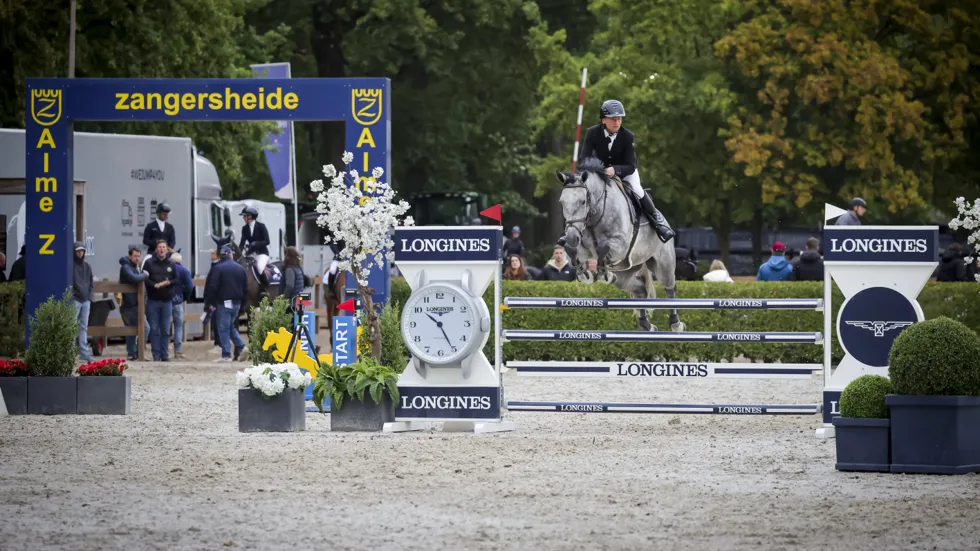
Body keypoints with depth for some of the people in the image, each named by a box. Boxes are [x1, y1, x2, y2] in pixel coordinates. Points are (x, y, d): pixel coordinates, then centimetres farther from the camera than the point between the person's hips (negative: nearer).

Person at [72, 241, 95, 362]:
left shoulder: (87, 267, 16)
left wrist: (90, 298, 10)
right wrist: (71, 297, -14)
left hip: (85, 300, 6)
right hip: (75, 300, -6)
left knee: (84, 327, 6)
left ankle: (84, 353, 7)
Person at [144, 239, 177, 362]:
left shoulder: (171, 264, 8)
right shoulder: (149, 263, 0)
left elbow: (176, 279, 9)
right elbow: (144, 278, -4)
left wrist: (169, 283, -11)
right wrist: (155, 285, -17)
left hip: (167, 300, 2)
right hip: (153, 300, -2)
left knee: (166, 329, 4)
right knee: (154, 329, 0)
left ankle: (165, 354, 10)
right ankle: (156, 354, 4)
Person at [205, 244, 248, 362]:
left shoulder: (217, 268, -10)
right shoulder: (240, 268, 6)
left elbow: (211, 287, -13)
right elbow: (245, 287, 10)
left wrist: (209, 303, -6)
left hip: (223, 303, -5)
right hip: (237, 302, 5)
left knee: (223, 328, -1)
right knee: (231, 326, 20)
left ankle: (226, 354, -3)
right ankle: (240, 346, 4)